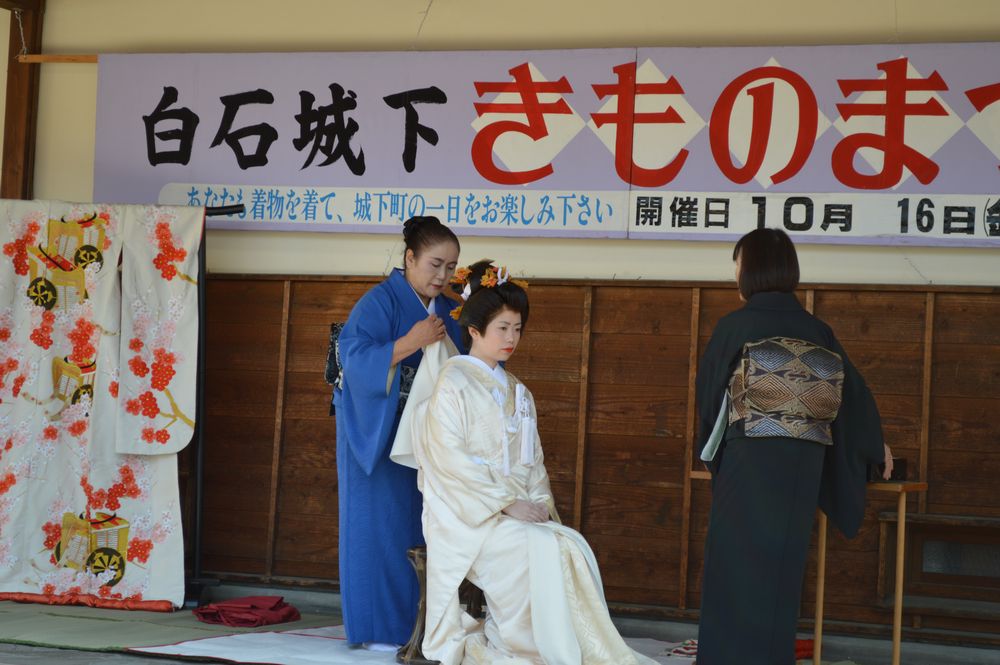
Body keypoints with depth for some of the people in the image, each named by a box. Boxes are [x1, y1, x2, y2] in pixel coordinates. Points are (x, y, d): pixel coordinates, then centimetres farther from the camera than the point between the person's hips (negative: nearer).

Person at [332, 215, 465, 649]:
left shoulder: (448, 311, 10)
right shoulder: (379, 302, -9)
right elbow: (357, 362, -19)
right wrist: (409, 343, -28)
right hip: (379, 433, -6)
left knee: (418, 527, 5)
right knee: (380, 525, -2)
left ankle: (415, 623, 11)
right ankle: (379, 628, 4)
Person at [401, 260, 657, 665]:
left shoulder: (516, 392, 19)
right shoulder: (452, 382, -2)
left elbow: (531, 461, 16)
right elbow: (450, 459, -12)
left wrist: (539, 503, -4)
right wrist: (506, 503, -17)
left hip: (517, 509, 6)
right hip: (468, 514, -6)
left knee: (574, 546, -22)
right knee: (549, 548, -28)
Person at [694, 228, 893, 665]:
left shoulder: (735, 326, -5)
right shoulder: (817, 331, 6)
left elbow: (707, 390, 6)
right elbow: (855, 393, 15)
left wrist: (707, 449, 25)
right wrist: (877, 447, 33)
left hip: (747, 467, -4)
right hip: (803, 471, 4)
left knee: (736, 572, 3)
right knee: (782, 571, 11)